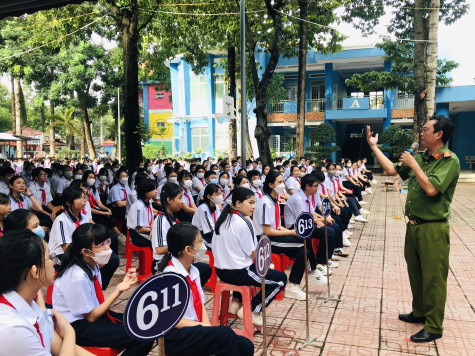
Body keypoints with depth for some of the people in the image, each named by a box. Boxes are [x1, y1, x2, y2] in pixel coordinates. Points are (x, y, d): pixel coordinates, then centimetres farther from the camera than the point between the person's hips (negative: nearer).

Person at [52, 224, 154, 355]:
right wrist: (118, 290, -20)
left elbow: (99, 303, 1)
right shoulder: (78, 277, -26)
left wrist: (120, 286, -13)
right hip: (77, 327, -8)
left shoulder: (93, 266, -1)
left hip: (93, 313, 9)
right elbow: (91, 317, -17)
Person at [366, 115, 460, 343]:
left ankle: (433, 327, 12)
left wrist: (413, 165, -17)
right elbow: (392, 170, 13)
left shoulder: (449, 160, -15)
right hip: (413, 225, 8)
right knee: (415, 273, 19)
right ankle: (419, 312, 36)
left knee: (433, 278, 1)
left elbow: (431, 189, -26)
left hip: (433, 228, -8)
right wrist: (374, 147, 13)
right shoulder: (420, 158, 9)